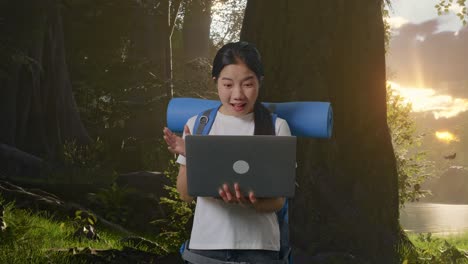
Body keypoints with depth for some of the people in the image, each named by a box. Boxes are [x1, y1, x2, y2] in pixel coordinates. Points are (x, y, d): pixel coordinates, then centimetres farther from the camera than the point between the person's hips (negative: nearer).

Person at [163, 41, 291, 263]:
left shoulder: (276, 127, -3)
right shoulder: (197, 125, 1)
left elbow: (277, 201, -4)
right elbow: (186, 195, 1)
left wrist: (250, 201, -23)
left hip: (258, 245, -1)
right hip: (206, 243, 1)